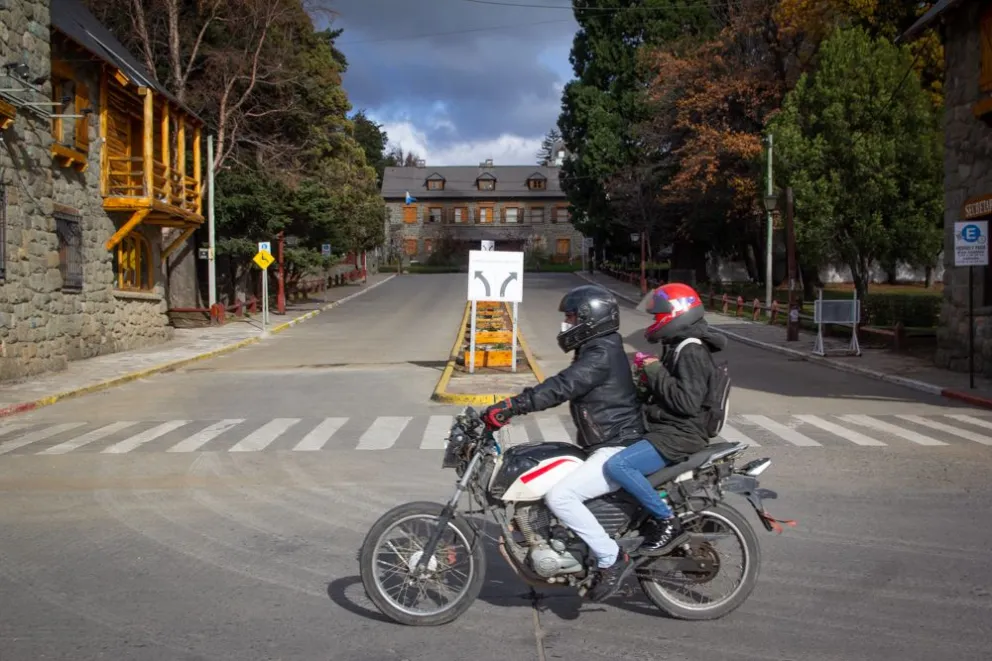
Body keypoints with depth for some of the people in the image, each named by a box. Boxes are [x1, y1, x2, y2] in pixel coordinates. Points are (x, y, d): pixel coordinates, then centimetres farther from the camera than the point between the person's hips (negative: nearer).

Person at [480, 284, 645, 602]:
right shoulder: (597, 350, 15)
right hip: (606, 447, 11)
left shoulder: (602, 355, -18)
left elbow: (561, 387, -29)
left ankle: (611, 559, -13)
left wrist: (511, 406, -34)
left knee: (559, 496, -25)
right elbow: (562, 386, 17)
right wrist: (513, 405, 11)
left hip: (618, 450, -11)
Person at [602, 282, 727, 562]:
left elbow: (688, 401, -25)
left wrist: (657, 373, -19)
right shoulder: (679, 346, 17)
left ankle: (667, 522, -17)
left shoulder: (692, 351, -16)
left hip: (680, 435, -11)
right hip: (667, 430, 11)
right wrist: (651, 379, 8)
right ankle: (651, 513, 19)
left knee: (616, 466, -28)